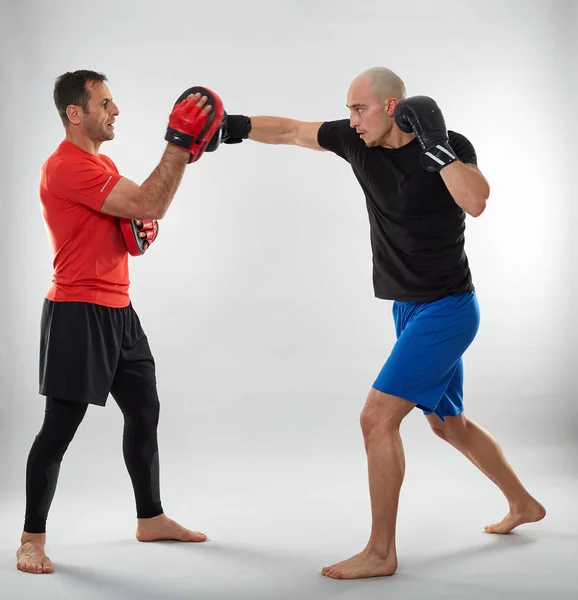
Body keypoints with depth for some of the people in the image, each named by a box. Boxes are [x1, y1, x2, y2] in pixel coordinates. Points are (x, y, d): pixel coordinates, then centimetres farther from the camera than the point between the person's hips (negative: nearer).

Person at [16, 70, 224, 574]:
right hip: (78, 313, -10)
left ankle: (151, 518, 29)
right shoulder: (67, 166, -18)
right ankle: (32, 539, 11)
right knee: (61, 426, -3)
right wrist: (179, 142, -21)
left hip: (118, 310, 10)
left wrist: (141, 227, -1)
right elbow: (151, 204, -23)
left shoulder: (101, 164, 15)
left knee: (144, 411, 14)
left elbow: (137, 213, 22)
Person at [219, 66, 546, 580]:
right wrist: (236, 126, 0)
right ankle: (523, 504, 41)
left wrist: (432, 144, -33)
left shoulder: (451, 146, -16)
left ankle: (381, 553, -3)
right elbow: (291, 131, 9)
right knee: (448, 423, 20)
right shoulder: (359, 140, 0)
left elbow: (476, 201, -35)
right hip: (409, 308, 8)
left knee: (378, 418, -14)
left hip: (447, 310, -8)